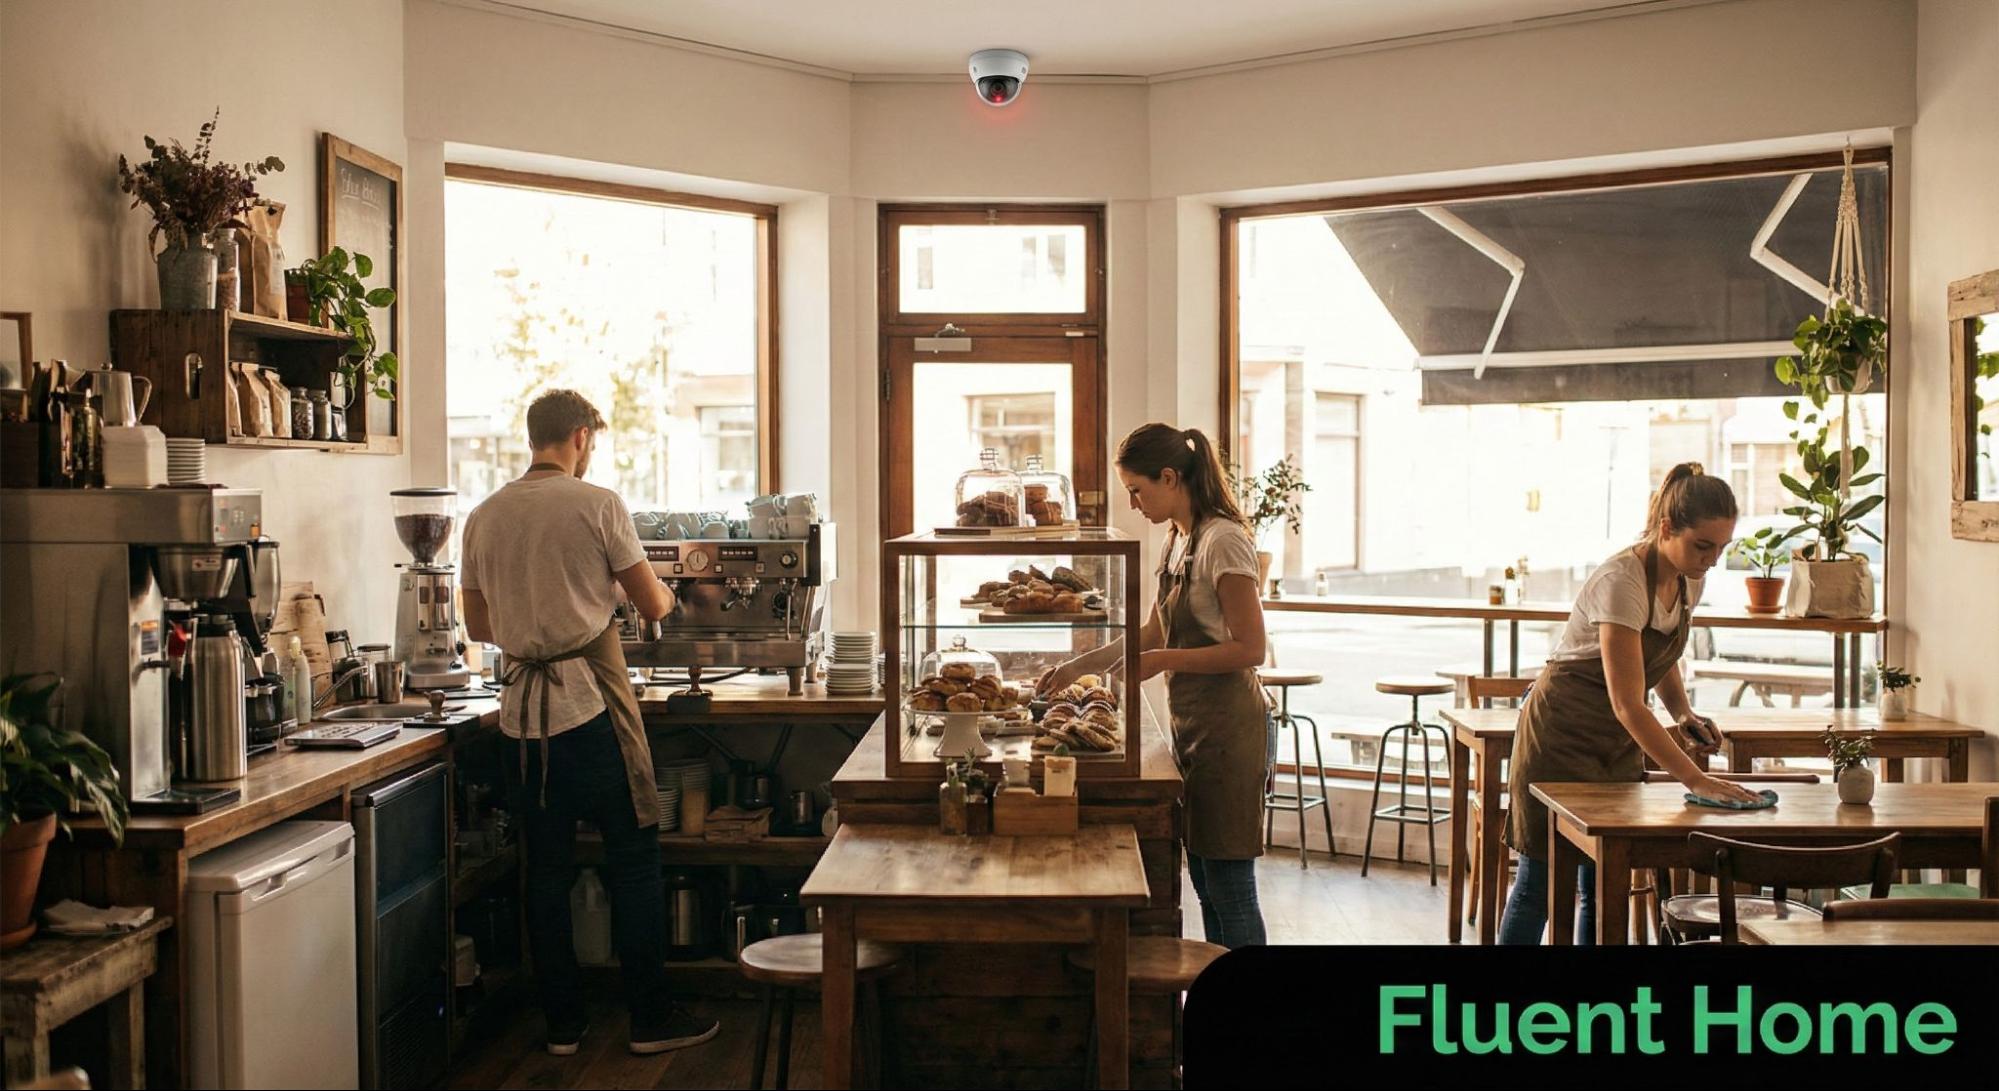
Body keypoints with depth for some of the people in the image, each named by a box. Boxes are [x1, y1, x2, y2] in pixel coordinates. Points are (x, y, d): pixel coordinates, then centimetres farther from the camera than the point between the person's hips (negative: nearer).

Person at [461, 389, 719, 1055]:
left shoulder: (483, 518, 9)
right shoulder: (597, 505, -7)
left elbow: (478, 627, 16)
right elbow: (653, 606, -3)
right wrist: (658, 592, 20)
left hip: (523, 711, 5)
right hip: (591, 705, -5)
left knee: (547, 869, 11)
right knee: (634, 861, 5)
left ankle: (563, 1024, 18)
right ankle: (651, 1018, 10)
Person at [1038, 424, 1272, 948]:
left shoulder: (1223, 541, -15)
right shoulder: (1178, 539, 13)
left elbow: (1250, 649, -19)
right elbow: (1153, 634, 21)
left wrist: (1164, 660, -19)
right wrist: (1078, 667, 18)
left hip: (1227, 727, -9)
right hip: (1192, 723, 9)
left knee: (1229, 887, -2)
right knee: (1206, 882, 14)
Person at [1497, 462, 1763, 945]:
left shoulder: (1688, 580, -3)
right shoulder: (1621, 582, -28)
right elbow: (1627, 704, -32)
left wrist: (1683, 714, -3)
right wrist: (1696, 780, -36)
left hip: (1620, 743, 8)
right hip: (1562, 737, -7)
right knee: (1541, 884, 1)